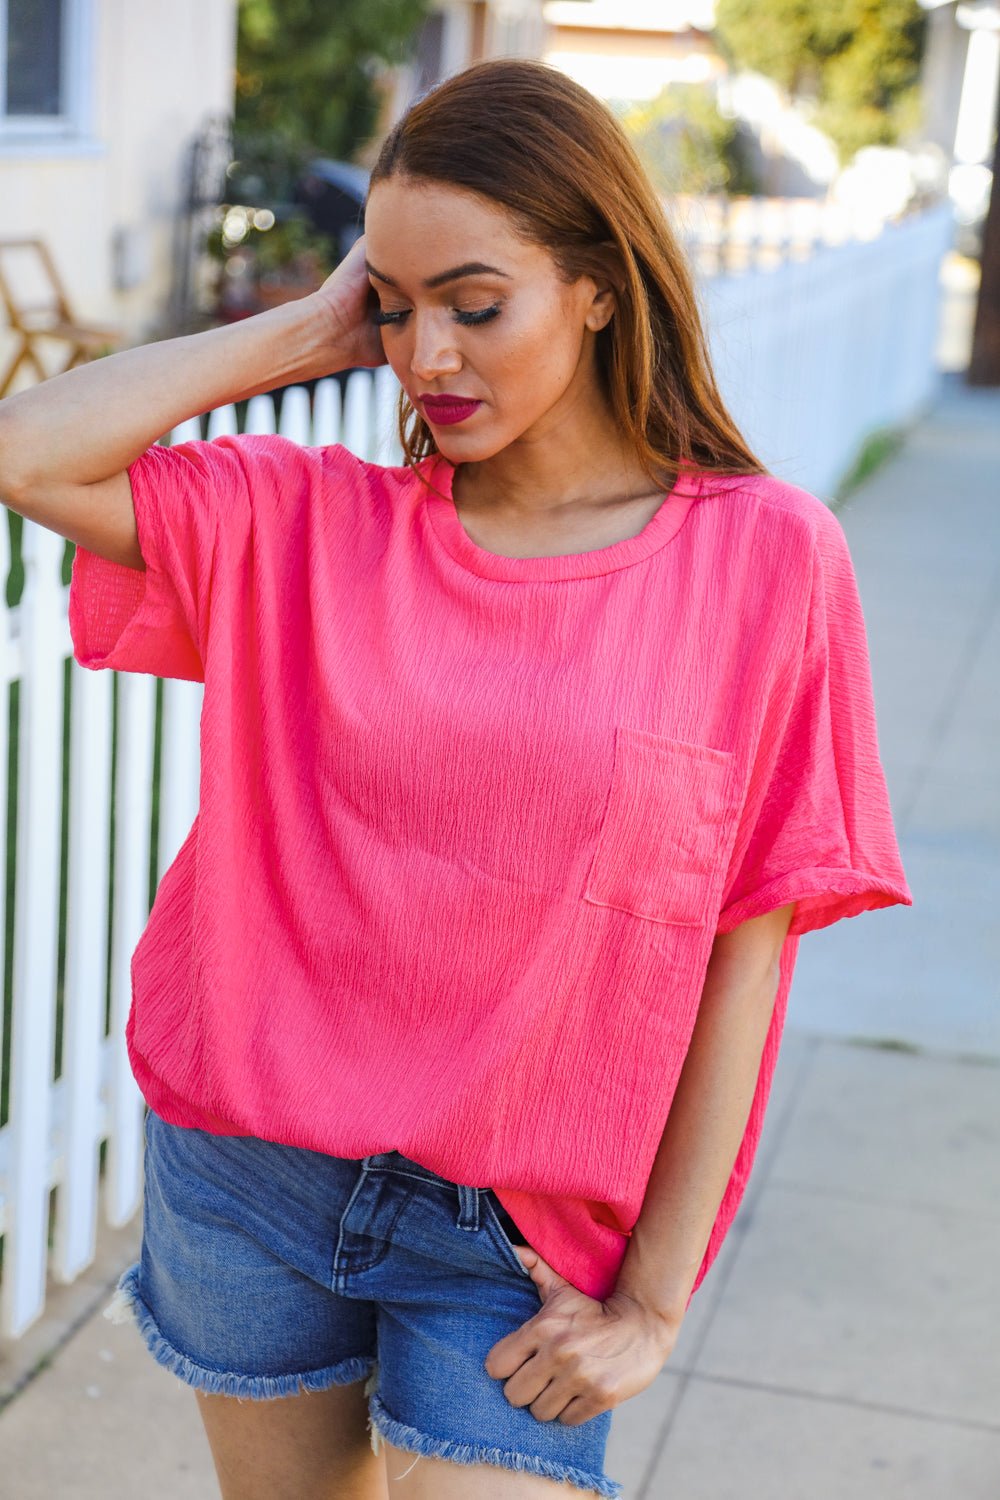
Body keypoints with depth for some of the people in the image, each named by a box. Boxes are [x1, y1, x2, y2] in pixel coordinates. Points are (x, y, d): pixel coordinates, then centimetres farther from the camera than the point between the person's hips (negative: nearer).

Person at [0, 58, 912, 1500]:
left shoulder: (762, 556, -9)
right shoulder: (313, 521, -1)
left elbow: (745, 948, -8)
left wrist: (653, 1297, -6)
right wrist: (306, 332, -6)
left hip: (513, 1237, -2)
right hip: (247, 1169, 3)